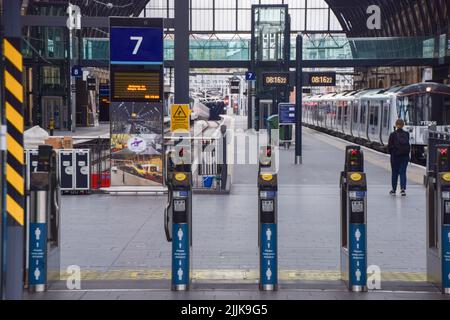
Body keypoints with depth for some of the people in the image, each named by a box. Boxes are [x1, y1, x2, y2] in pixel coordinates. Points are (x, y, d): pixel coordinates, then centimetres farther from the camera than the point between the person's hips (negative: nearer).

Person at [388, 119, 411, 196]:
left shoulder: (393, 135, -8)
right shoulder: (407, 134, 0)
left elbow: (389, 146, -5)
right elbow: (409, 145, 3)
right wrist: (407, 153, 13)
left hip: (395, 156, -1)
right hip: (405, 156, 2)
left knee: (395, 173, 11)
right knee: (403, 172, 4)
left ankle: (394, 190, 19)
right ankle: (403, 188, -13)